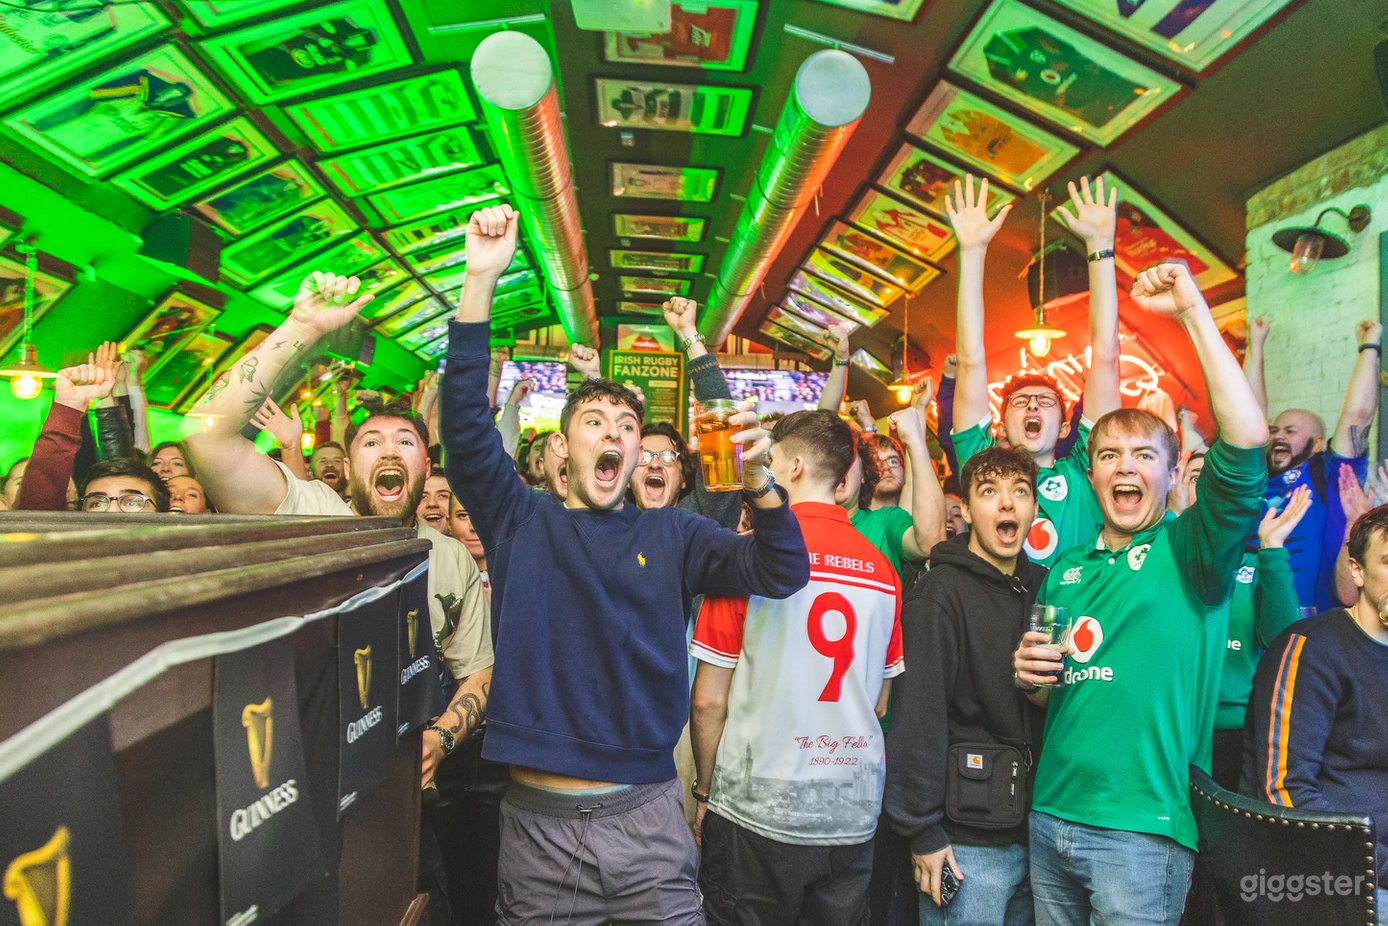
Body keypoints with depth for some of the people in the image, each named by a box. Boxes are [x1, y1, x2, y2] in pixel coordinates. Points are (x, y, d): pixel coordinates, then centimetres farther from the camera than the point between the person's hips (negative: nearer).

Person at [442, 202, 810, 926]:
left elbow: (780, 574, -5)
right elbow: (465, 422, -9)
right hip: (537, 826, 0)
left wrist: (757, 478, -24)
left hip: (648, 819, 0)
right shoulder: (520, 522, 4)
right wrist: (481, 279, -19)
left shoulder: (670, 533, 5)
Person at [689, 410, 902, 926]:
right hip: (855, 815, 4)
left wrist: (705, 791, 4)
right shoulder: (882, 570, 0)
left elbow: (708, 700, -9)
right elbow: (879, 705, 10)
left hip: (757, 811, -4)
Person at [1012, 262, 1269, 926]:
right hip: (1050, 816, 5)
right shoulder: (1067, 568, 10)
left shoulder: (1191, 548, -5)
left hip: (1143, 827, -5)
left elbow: (1247, 441, -22)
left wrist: (1192, 311, -22)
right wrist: (1029, 676, -4)